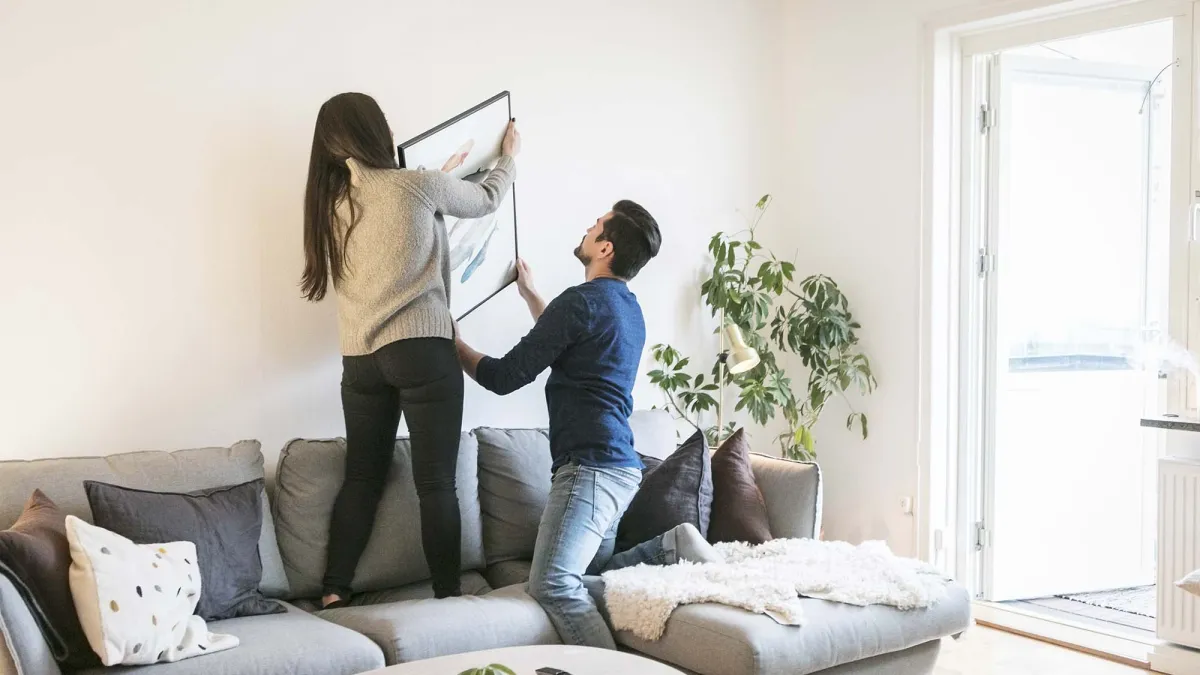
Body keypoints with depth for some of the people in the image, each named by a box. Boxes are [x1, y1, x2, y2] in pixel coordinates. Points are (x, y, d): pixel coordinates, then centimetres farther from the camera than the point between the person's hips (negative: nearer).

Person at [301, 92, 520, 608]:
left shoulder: (330, 202, 10)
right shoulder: (419, 186, -5)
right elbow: (486, 201, 13)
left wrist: (438, 178, 39)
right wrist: (508, 158, 32)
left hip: (359, 358, 6)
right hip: (421, 350, -6)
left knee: (362, 477, 13)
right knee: (436, 483, 0)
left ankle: (333, 594, 11)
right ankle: (448, 597, 5)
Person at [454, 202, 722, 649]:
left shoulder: (585, 299, -11)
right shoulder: (627, 306, 18)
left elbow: (504, 377, -8)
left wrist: (457, 346, 11)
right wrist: (528, 293, 46)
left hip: (592, 465, -10)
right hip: (618, 465, 10)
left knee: (552, 584, -21)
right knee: (589, 575, 16)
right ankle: (671, 547, 5)